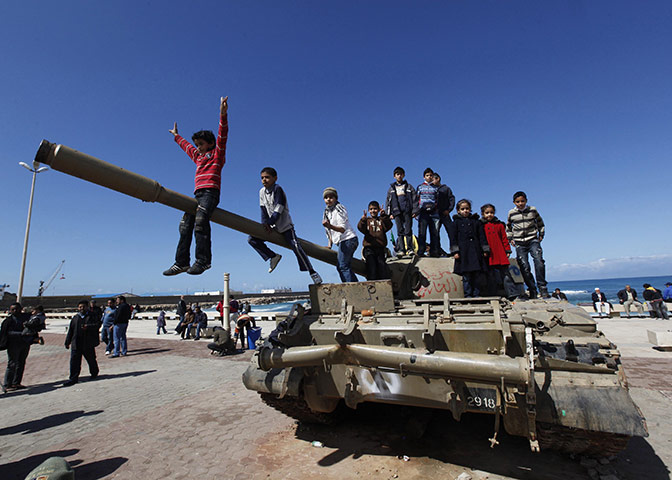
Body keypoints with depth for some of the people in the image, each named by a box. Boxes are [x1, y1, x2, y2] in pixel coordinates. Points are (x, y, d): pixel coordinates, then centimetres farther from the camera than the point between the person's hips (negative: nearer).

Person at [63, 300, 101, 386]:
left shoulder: (92, 316, -1)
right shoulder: (75, 317, 10)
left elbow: (98, 324, -14)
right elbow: (70, 330, 14)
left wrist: (88, 327, -29)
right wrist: (67, 342, 13)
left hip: (88, 344, -3)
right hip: (76, 344, 3)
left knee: (91, 359, 11)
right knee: (74, 361, 0)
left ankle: (94, 373, 31)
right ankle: (73, 378, 10)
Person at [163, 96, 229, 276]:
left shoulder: (217, 154, 12)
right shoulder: (198, 157, 32)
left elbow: (222, 136, -2)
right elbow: (186, 146, 51)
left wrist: (223, 115, -13)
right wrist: (177, 136, 66)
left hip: (210, 192, -8)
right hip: (198, 195, 8)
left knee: (200, 220, -29)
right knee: (185, 225, -3)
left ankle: (203, 260, -35)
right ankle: (181, 262, -4)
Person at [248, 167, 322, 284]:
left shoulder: (277, 189, -13)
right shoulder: (262, 191, 6)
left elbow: (278, 211, -19)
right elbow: (263, 210, 1)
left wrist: (268, 223, -22)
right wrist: (264, 223, -13)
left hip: (285, 226, -6)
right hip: (273, 227, 7)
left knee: (296, 247, -17)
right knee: (251, 239, -4)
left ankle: (312, 272, -5)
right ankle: (274, 257, 6)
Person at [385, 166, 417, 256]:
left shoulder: (409, 186, 16)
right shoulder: (391, 188, 19)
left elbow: (414, 199, 9)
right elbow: (387, 201, 16)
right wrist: (389, 213, 5)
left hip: (407, 211, -1)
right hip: (397, 211, 1)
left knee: (408, 230, -9)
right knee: (400, 231, -5)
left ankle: (409, 249, -8)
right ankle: (401, 249, -6)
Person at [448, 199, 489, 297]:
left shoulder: (476, 222, 16)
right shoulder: (455, 223, 9)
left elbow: (482, 237, 14)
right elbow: (453, 238, 3)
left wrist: (485, 250, 6)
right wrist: (455, 251, -7)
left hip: (476, 252, 2)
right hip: (463, 253, -2)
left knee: (477, 275, 2)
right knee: (466, 275, -3)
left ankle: (476, 294, 10)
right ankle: (467, 295, 4)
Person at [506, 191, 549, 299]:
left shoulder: (532, 210, 4)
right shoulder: (511, 213, 3)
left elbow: (540, 223, 20)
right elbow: (508, 227, 19)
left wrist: (541, 234, 15)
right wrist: (510, 239, 13)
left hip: (533, 240, 0)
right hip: (519, 243, 0)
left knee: (539, 261, -19)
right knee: (524, 267, -5)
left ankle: (542, 287, -8)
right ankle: (532, 291, 4)